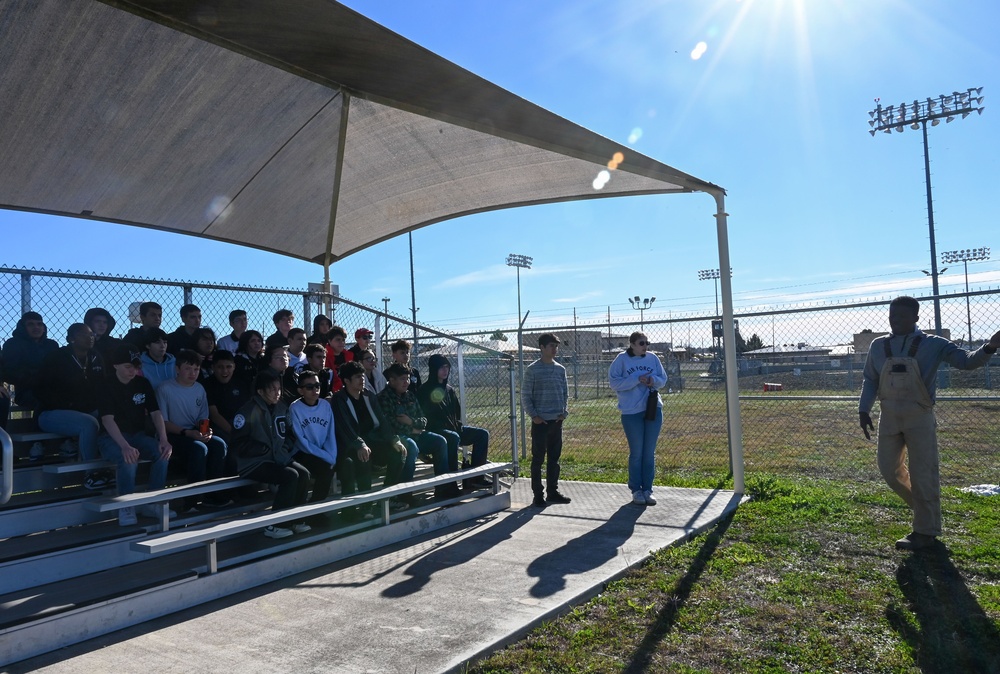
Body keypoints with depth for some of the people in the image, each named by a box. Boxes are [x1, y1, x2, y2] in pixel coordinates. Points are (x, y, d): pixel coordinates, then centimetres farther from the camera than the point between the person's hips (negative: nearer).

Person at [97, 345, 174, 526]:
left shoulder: (143, 384, 4)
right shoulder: (107, 388, -10)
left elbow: (155, 413, -1)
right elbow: (107, 420, -23)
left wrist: (163, 439, -18)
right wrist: (125, 446, -39)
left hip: (137, 435, 4)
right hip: (111, 438, -4)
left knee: (163, 452, -25)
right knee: (128, 458, -36)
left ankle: (151, 504, -12)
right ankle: (126, 507, -18)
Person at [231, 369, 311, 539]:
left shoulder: (281, 408, 6)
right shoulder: (248, 412, -15)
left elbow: (287, 434, 21)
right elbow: (239, 446, -16)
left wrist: (285, 449, 2)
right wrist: (267, 450, -16)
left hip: (277, 459, 7)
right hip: (253, 463, -7)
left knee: (303, 473, -15)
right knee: (291, 476, -25)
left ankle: (296, 520, -1)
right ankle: (273, 525, -14)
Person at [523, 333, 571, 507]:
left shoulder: (560, 369, 9)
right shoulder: (532, 369, -5)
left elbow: (565, 393, 15)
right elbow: (525, 395, -5)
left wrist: (564, 411, 2)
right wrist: (533, 415, -12)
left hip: (557, 421, 5)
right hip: (540, 421, -5)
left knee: (554, 458, 11)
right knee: (538, 459, 0)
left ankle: (553, 491, 21)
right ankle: (538, 495, 7)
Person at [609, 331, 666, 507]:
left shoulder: (653, 358, 7)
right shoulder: (622, 359, -4)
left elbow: (663, 379, 13)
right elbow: (614, 382, -9)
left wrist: (653, 380, -10)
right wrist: (637, 379, -18)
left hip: (653, 410, 4)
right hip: (631, 412, -3)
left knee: (650, 453, 7)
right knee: (636, 453, 3)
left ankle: (647, 489, 16)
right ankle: (636, 490, 15)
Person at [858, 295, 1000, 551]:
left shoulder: (933, 344, -5)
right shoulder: (878, 346, 4)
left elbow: (966, 361, -10)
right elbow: (870, 379, 10)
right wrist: (864, 409, 2)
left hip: (919, 418, -4)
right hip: (889, 417, 4)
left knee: (923, 475, -1)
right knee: (889, 469, 9)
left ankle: (926, 531, 12)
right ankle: (923, 508, 33)